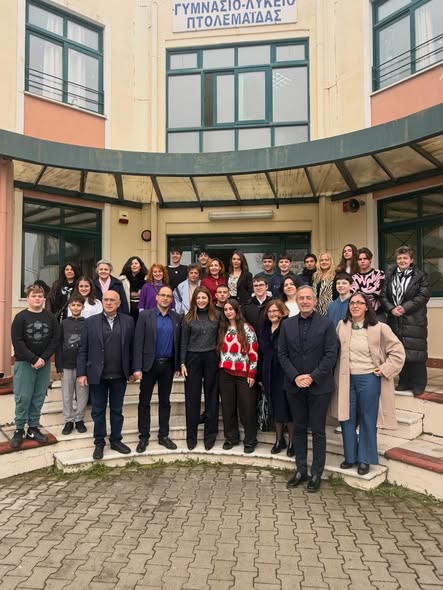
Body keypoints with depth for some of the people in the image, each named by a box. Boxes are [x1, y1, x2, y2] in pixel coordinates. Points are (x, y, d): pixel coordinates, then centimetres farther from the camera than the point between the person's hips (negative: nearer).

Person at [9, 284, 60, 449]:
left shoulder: (50, 317, 3)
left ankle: (33, 428, 17)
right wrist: (33, 359, -16)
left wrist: (43, 358, -11)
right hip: (24, 363, -2)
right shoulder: (21, 317, -4)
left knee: (38, 397, 6)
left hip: (44, 363, 2)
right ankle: (19, 430, 11)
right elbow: (17, 341, -9)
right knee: (23, 397, -1)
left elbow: (55, 339, 0)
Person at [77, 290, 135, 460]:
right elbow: (83, 350, 0)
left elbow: (132, 347, 3)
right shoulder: (91, 322, 0)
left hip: (119, 376, 1)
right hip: (97, 375, -1)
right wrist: (81, 373, -5)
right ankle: (99, 443, 24)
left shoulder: (128, 321, 2)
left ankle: (116, 440, 28)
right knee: (98, 411, 10)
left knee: (117, 410, 13)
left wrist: (132, 370, 2)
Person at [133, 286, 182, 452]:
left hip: (168, 365, 2)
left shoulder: (177, 318, 4)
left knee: (165, 401, 12)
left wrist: (177, 366, 5)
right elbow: (138, 343, -8)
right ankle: (143, 437, 17)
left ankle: (163, 436, 23)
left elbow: (178, 343, 7)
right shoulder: (145, 315, -4)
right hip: (149, 364, -2)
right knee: (144, 401, 5)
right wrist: (137, 367, -13)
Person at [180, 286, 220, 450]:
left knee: (211, 397, 7)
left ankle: (210, 435, 19)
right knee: (192, 398, 5)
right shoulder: (188, 318, 2)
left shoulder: (216, 316, 3)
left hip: (211, 358, 1)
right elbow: (184, 342, 3)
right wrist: (182, 363, -2)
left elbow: (219, 339, 6)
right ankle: (191, 436, 17)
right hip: (193, 358, 0)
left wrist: (220, 360, 1)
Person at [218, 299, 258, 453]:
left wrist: (252, 374, -10)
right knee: (228, 407, 10)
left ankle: (250, 440, 15)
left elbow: (253, 352, -7)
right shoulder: (222, 330, 11)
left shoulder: (247, 329, -4)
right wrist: (220, 368, 9)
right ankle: (231, 437, 24)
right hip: (225, 373, 4)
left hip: (243, 374, -4)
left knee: (246, 407, 2)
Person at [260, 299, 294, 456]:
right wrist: (261, 377, 12)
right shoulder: (265, 331, 11)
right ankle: (279, 440, 29)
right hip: (269, 376, 6)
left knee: (287, 408, 2)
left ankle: (292, 442, 19)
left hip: (285, 375, -6)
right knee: (275, 408, 14)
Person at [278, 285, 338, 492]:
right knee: (299, 428, 13)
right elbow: (282, 354, 3)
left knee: (317, 430, 6)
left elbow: (331, 355, -8)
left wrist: (312, 377, -15)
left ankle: (316, 473, 19)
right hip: (294, 385, 3)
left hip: (319, 386, -3)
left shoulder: (326, 324, -5)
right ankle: (300, 470, 25)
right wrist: (295, 377, -9)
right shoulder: (287, 324, 5)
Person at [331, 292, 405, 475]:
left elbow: (398, 351, -4)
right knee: (347, 418, 10)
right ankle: (350, 456, 26)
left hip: (369, 379, -3)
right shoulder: (342, 326, 0)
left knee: (367, 420, 8)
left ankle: (365, 459, 22)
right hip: (347, 379, 3)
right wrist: (338, 374, 3)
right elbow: (334, 351, 9)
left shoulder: (379, 328, -9)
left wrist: (384, 370, -8)